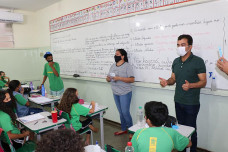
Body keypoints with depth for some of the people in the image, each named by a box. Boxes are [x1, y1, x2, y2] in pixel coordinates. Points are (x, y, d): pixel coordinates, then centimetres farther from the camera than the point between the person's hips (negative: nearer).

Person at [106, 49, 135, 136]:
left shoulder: (127, 66, -9)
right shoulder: (113, 66, 11)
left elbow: (132, 79, -17)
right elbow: (108, 78, 14)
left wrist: (119, 78, -24)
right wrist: (108, 79, -11)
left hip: (125, 93, -6)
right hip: (115, 93, 6)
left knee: (125, 112, -4)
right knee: (121, 112, 15)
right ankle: (123, 129, 29)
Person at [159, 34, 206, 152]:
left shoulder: (198, 61, -10)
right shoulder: (176, 61, 8)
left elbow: (203, 82, -10)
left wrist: (190, 85, -29)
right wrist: (167, 82, -8)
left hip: (191, 103, -5)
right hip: (178, 101, 6)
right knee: (181, 126, 16)